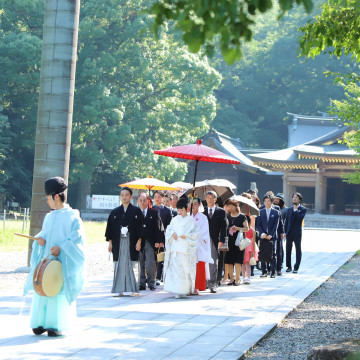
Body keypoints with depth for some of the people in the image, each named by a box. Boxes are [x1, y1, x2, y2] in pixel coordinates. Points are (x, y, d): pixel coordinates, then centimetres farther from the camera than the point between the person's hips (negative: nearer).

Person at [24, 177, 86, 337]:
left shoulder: (72, 216, -6)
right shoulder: (49, 217, 15)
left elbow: (77, 237, -11)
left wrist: (61, 247, -20)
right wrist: (40, 239, -1)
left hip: (62, 261, -6)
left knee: (59, 290, -5)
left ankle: (58, 325, 1)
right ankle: (41, 322, 10)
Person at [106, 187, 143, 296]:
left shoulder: (136, 211, 3)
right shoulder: (115, 212, 10)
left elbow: (140, 226, 0)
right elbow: (110, 227, 10)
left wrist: (139, 241, -7)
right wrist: (110, 242, 3)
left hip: (131, 242, -2)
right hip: (118, 243, 2)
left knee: (132, 265, -2)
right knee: (119, 265, 0)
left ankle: (133, 289, 3)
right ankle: (119, 289, 3)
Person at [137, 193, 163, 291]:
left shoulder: (154, 213, 6)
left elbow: (157, 227, 5)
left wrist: (157, 241, -2)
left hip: (150, 242, -1)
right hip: (139, 242, 1)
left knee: (150, 264, -7)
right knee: (141, 264, 3)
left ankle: (151, 283, 2)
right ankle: (142, 283, 9)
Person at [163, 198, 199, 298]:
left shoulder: (191, 220, 3)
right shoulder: (175, 219, 13)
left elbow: (196, 233, 1)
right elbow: (168, 230, 16)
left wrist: (187, 236, -12)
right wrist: (172, 233, -4)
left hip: (186, 248, -3)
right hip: (175, 248, 3)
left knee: (185, 269, -4)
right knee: (174, 268, -4)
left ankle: (185, 290, 6)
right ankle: (177, 290, 0)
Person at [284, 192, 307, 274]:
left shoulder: (303, 209, -1)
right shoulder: (289, 209, 14)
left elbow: (300, 218, -16)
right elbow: (286, 221, 13)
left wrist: (296, 210, -13)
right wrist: (285, 232, 5)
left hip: (297, 233, -4)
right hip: (289, 233, 4)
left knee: (298, 250, 0)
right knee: (288, 250, 7)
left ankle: (296, 267, 5)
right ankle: (289, 266, 17)